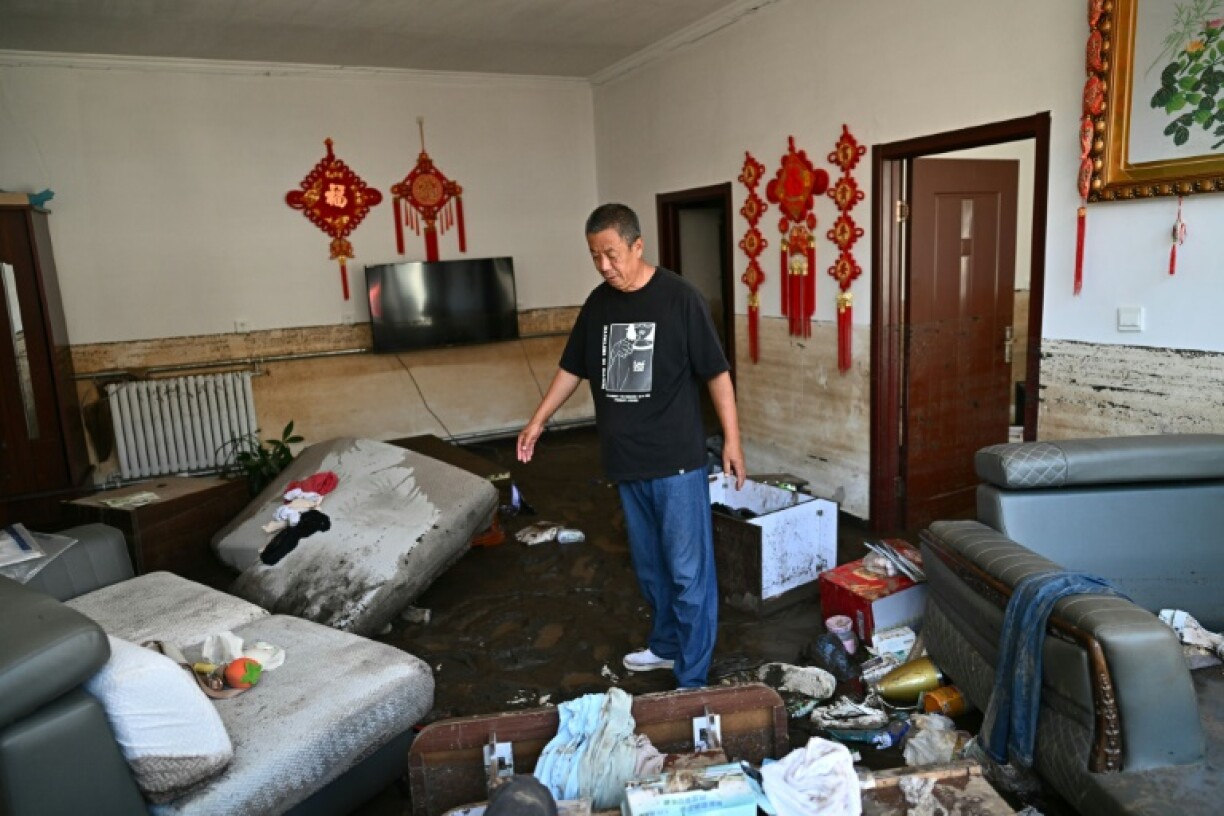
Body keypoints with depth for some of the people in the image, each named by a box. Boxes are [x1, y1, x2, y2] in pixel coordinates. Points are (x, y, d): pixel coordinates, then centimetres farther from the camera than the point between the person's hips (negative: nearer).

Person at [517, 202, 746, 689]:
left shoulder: (679, 298, -11)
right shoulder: (598, 303, 5)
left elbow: (716, 372, -8)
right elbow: (573, 368, 16)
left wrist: (732, 438, -9)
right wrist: (538, 421, 16)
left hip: (676, 461, -6)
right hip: (626, 461, 6)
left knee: (688, 570, 0)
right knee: (649, 565, 19)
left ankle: (692, 679, 11)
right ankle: (665, 644, 39)